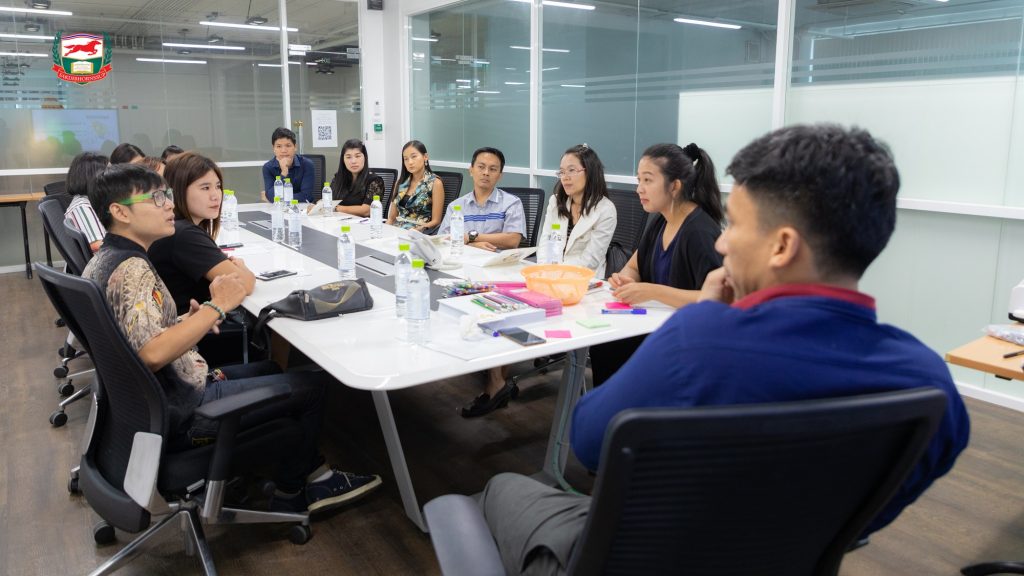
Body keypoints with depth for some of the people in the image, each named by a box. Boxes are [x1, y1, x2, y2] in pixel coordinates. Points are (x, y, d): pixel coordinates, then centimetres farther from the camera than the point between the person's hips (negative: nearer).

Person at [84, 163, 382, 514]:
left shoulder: (104, 259, 7)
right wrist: (216, 307, -29)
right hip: (180, 414, -11)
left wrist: (186, 321, 6)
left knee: (275, 369, 22)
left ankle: (314, 475, 22)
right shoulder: (131, 268, -24)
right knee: (313, 384, -5)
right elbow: (153, 354, -36)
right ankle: (291, 492, 17)